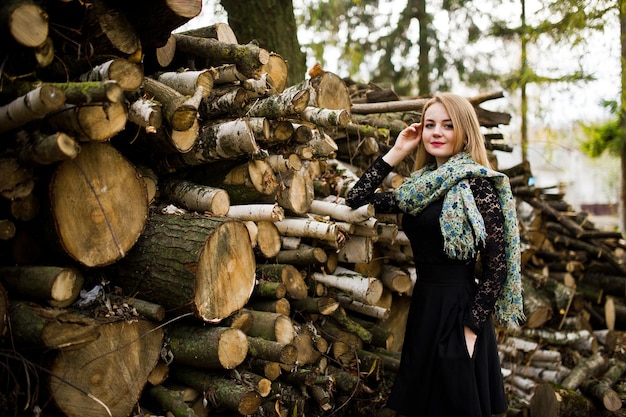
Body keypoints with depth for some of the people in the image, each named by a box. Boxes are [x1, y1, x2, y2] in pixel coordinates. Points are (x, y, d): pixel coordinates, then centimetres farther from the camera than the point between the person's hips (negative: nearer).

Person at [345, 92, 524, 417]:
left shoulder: (476, 183, -11)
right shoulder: (420, 185, 9)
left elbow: (497, 262, -15)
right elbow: (355, 200, 10)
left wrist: (472, 330, -17)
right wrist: (396, 153, 6)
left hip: (459, 309, -7)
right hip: (423, 306, 7)